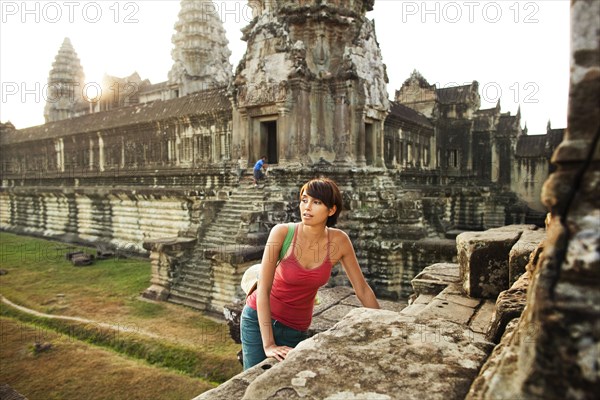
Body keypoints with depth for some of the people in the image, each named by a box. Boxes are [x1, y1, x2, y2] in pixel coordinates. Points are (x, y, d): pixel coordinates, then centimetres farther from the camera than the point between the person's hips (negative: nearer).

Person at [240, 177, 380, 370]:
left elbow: (362, 289, -3)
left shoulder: (338, 241, -13)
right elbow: (263, 289, -21)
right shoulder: (282, 232, -21)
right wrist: (268, 345, -25)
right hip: (259, 319, -2)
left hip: (296, 329, 2)